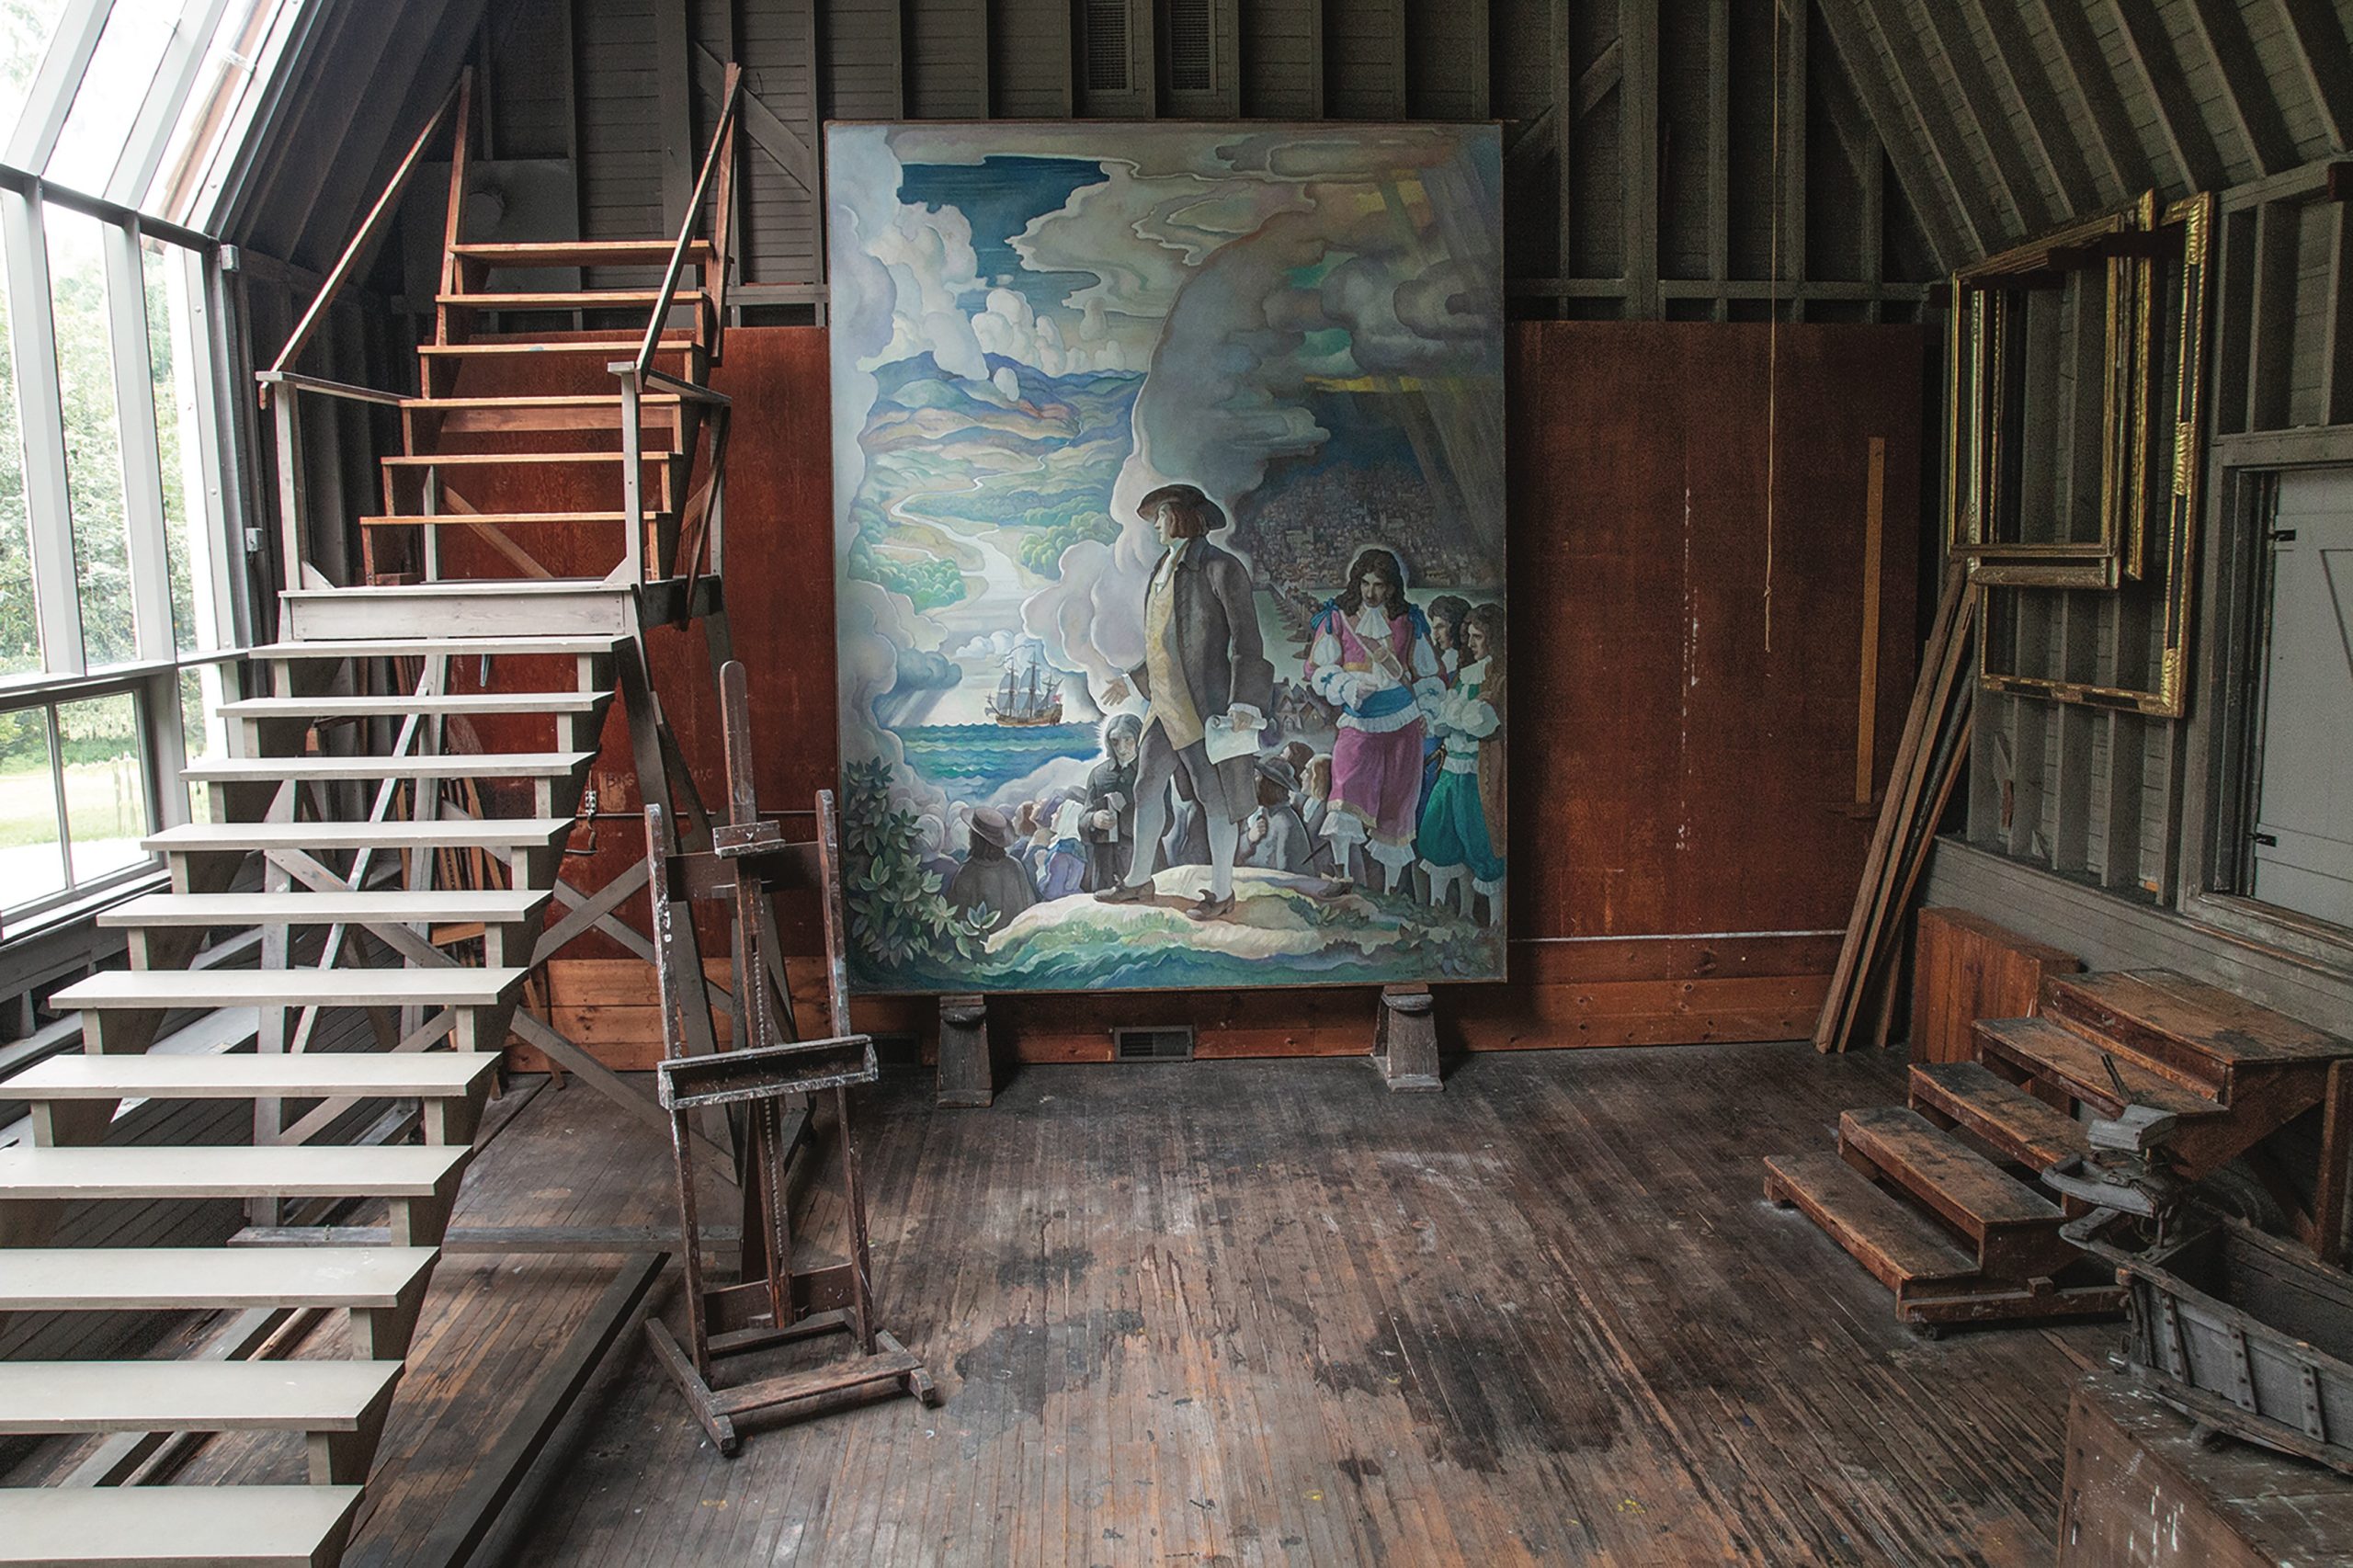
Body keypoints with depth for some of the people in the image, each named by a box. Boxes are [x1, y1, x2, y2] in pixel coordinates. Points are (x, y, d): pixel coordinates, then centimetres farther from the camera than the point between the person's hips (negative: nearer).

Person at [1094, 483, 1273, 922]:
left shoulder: (1220, 568, -12)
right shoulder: (1166, 568, 12)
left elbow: (1247, 642, -14)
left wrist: (1243, 704, -22)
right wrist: (1131, 681, 27)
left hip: (1205, 703, -8)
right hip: (1168, 703, 9)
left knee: (1214, 794, 2)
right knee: (1147, 785, 14)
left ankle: (1222, 893, 15)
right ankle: (1139, 880, 28)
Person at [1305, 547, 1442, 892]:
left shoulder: (1409, 621, 10)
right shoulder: (1337, 619, 5)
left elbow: (1429, 674, 19)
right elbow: (1318, 670, 3)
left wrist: (1427, 710, 8)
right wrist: (1351, 686, -12)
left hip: (1403, 727, 2)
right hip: (1358, 724, -2)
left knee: (1395, 809, 4)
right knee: (1350, 799, -20)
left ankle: (1390, 895, 15)